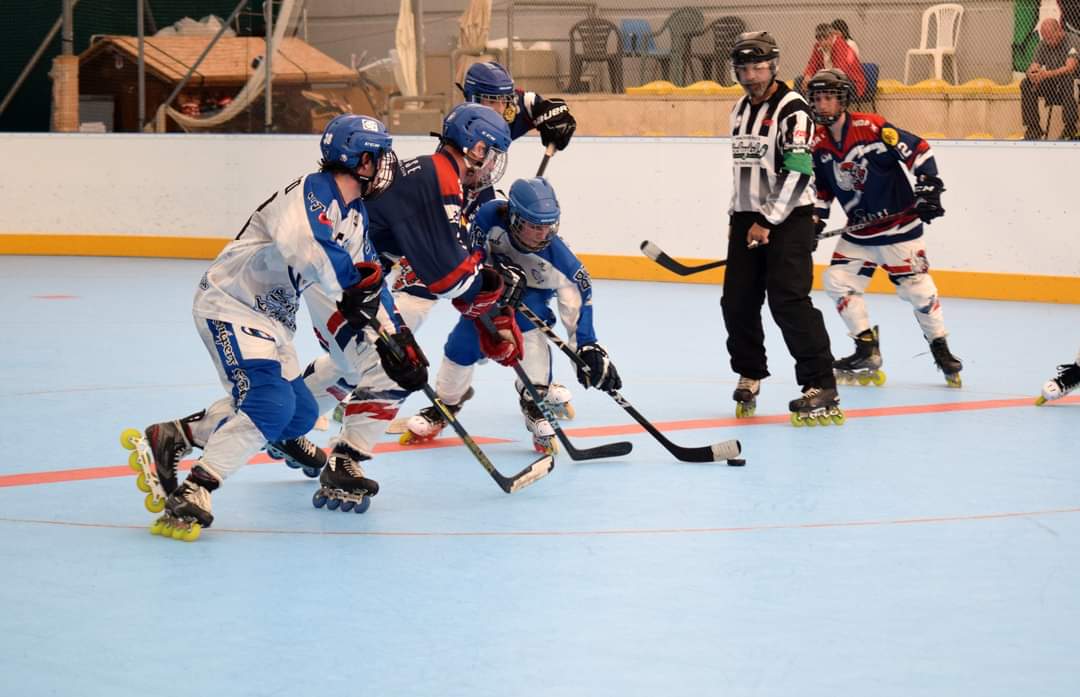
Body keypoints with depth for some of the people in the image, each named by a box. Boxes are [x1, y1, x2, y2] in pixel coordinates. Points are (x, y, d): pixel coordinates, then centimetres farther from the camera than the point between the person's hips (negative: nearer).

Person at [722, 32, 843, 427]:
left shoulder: (791, 109, -13)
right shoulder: (740, 109, 14)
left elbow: (797, 173, -20)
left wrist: (767, 222, -20)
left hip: (788, 219, -8)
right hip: (746, 218, 8)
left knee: (788, 301, -16)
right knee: (737, 302, 7)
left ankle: (821, 387, -15)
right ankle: (750, 375, 27)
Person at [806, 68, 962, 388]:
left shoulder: (872, 128, -20)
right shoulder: (818, 143, 0)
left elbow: (919, 151, -16)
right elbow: (821, 188, 13)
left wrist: (928, 190, -21)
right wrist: (814, 222, 4)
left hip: (898, 225, -6)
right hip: (858, 231, 6)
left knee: (916, 287, -3)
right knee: (837, 280, -3)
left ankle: (940, 349, 16)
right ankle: (867, 352, 6)